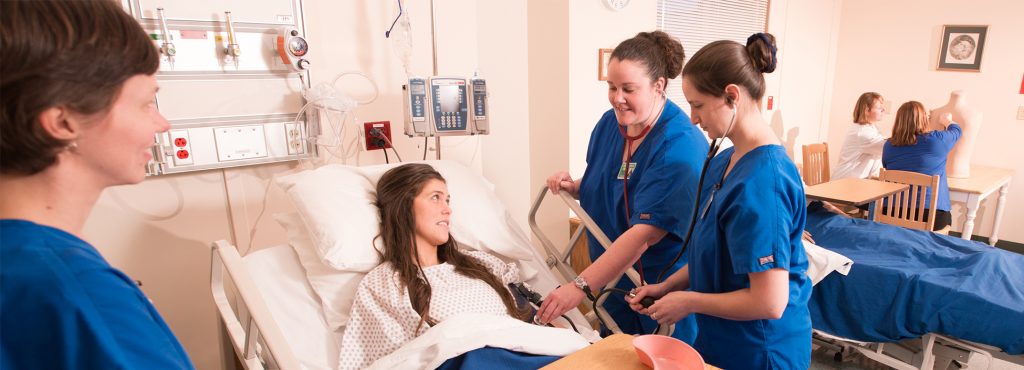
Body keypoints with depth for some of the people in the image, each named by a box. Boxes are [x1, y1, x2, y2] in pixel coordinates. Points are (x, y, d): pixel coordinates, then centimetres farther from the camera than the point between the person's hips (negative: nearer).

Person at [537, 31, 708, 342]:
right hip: (612, 283, 7)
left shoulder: (680, 145, -24)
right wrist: (575, 187, -6)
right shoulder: (610, 122, -2)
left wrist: (581, 287, -34)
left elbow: (645, 232, -31)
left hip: (662, 291, -6)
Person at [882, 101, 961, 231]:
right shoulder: (936, 140, -8)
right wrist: (947, 122, 42)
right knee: (947, 217, 32)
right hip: (932, 214, -2)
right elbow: (956, 130, 16)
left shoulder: (889, 145, -2)